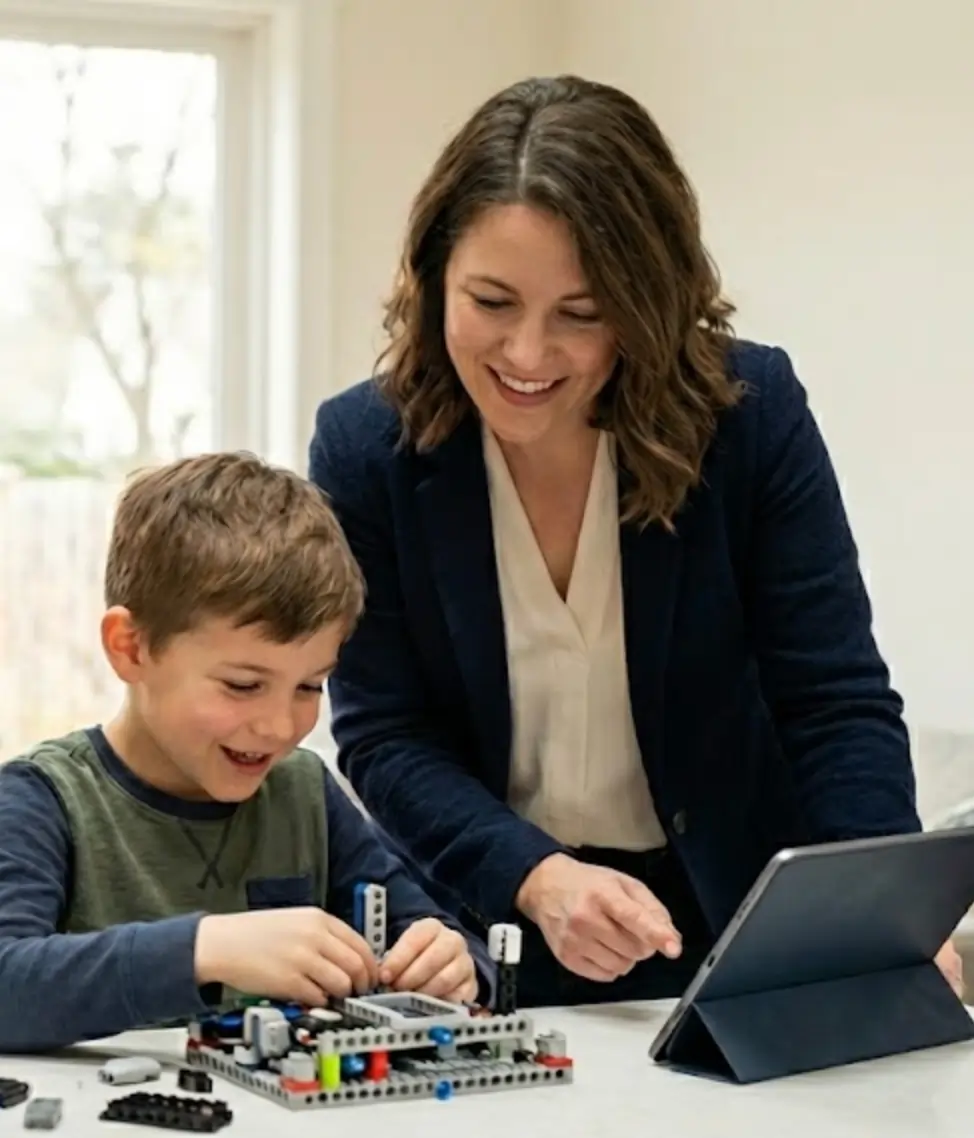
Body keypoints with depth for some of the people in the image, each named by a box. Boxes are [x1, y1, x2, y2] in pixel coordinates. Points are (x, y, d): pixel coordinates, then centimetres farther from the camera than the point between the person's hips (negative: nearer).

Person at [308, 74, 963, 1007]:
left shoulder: (751, 413, -11)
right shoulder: (364, 447, -9)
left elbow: (835, 700, -9)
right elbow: (385, 738, -8)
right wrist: (538, 879, -25)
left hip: (731, 929, 0)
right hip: (483, 941, 0)